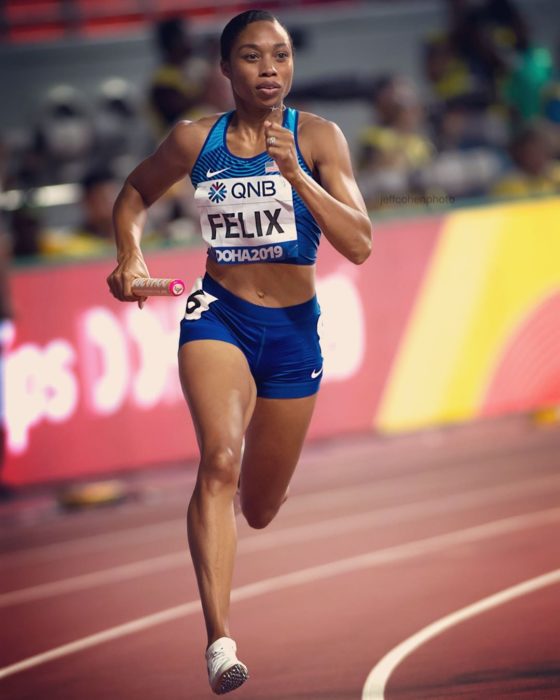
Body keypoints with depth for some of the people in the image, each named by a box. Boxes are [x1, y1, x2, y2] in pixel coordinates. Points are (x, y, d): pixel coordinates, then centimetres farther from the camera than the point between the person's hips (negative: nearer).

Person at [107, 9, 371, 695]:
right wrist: (129, 254, 1)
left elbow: (358, 244, -15)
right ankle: (219, 640, -36)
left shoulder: (317, 137, -6)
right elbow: (135, 191, 19)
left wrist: (294, 172, -25)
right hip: (218, 312, -1)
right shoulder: (195, 140, -1)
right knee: (219, 459, -28)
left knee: (259, 510, 15)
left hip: (293, 329, 1)